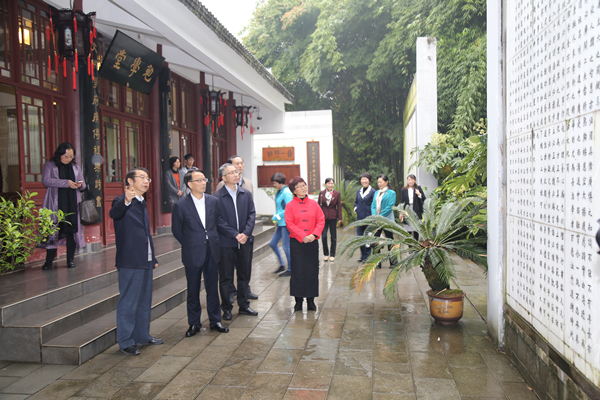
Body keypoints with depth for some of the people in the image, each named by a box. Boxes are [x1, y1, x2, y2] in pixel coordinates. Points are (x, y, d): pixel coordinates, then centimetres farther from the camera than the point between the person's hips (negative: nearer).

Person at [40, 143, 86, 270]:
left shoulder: (76, 167, 16)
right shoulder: (49, 165, 6)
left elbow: (83, 186, 19)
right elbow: (46, 180, -10)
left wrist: (80, 185, -6)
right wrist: (66, 183, -18)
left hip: (72, 204, 3)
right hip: (55, 204, -2)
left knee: (71, 230, 0)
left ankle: (70, 259, 8)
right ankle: (49, 260, 3)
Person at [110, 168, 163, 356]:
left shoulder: (142, 204, 17)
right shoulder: (122, 201, -10)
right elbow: (114, 213, -35)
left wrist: (153, 258, 21)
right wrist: (125, 201, -54)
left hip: (145, 261, 9)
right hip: (130, 262, -9)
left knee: (145, 301, 17)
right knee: (128, 302, 0)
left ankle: (143, 335, 30)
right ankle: (125, 341, 12)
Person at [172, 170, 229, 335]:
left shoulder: (213, 201, 3)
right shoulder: (181, 206, -8)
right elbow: (177, 230, 1)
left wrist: (213, 241, 7)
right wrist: (190, 245, 4)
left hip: (212, 251, 3)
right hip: (193, 254, -3)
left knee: (212, 288, 11)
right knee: (193, 290, 8)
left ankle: (215, 321, 25)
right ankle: (194, 323, 23)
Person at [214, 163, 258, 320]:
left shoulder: (246, 194, 7)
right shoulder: (217, 197, -9)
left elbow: (252, 214, 3)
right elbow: (219, 220, -12)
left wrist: (246, 233, -11)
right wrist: (235, 235, -16)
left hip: (244, 242, 5)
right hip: (226, 242, -4)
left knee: (244, 275, 14)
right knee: (225, 277, 6)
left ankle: (244, 305, 28)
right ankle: (226, 308, 20)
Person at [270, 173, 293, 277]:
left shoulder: (286, 193, -15)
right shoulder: (278, 193, 12)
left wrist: (277, 216, -16)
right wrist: (276, 218, 12)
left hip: (286, 223, -9)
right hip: (280, 223, 9)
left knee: (286, 247, -1)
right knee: (273, 243, 12)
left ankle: (290, 269, 12)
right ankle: (282, 265, 25)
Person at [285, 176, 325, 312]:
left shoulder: (314, 204, 6)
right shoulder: (290, 206, -1)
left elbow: (321, 221, 3)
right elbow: (290, 224, -8)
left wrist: (314, 235, -12)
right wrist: (303, 237, -16)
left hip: (312, 242, 2)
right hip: (296, 243, -2)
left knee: (312, 271, 5)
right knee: (297, 271, 1)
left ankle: (311, 300, 17)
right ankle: (298, 300, 13)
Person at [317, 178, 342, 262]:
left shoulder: (337, 193, 1)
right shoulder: (321, 193, 4)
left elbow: (339, 206, 2)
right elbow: (319, 205, 8)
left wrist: (339, 218, -2)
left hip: (333, 217, 0)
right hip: (323, 217, 0)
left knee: (333, 237, 5)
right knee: (324, 236, -3)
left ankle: (332, 255, 17)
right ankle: (326, 254, 14)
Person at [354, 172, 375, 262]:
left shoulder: (373, 191, -7)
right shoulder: (359, 191, 12)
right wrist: (355, 208, 5)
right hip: (359, 218, 6)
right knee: (359, 236, 9)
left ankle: (367, 256, 13)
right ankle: (363, 255, 23)